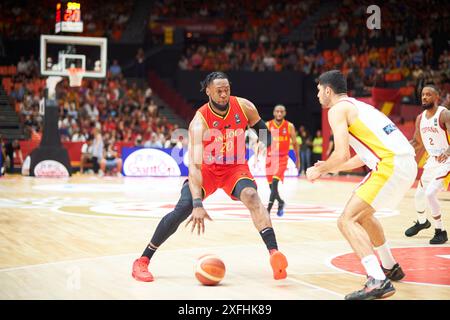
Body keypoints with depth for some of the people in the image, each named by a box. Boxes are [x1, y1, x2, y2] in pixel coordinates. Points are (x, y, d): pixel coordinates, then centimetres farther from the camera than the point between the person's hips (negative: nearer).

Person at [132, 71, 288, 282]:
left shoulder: (245, 107, -16)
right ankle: (143, 261, -7)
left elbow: (260, 127, 9)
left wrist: (265, 144, -10)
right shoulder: (200, 122, -28)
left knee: (251, 196, -30)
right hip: (207, 169, -2)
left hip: (235, 167, 2)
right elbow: (194, 165, -38)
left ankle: (274, 253, -34)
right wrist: (198, 205, -48)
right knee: (182, 209, -18)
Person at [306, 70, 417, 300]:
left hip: (392, 165, -10)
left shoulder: (338, 109, -2)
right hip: (406, 162, 10)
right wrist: (331, 168, 33)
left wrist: (319, 170, 5)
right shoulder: (357, 106, 27)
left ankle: (378, 281, -24)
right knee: (362, 213, 30)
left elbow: (342, 155, -13)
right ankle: (390, 268, 40)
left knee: (347, 220, -11)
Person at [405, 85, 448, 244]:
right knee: (419, 194, 15)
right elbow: (418, 142, 17)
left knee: (430, 194, -20)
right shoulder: (420, 118, 4)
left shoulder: (444, 114, -18)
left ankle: (441, 232, -5)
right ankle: (422, 222, 45)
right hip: (432, 160, 8)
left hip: (446, 161, -8)